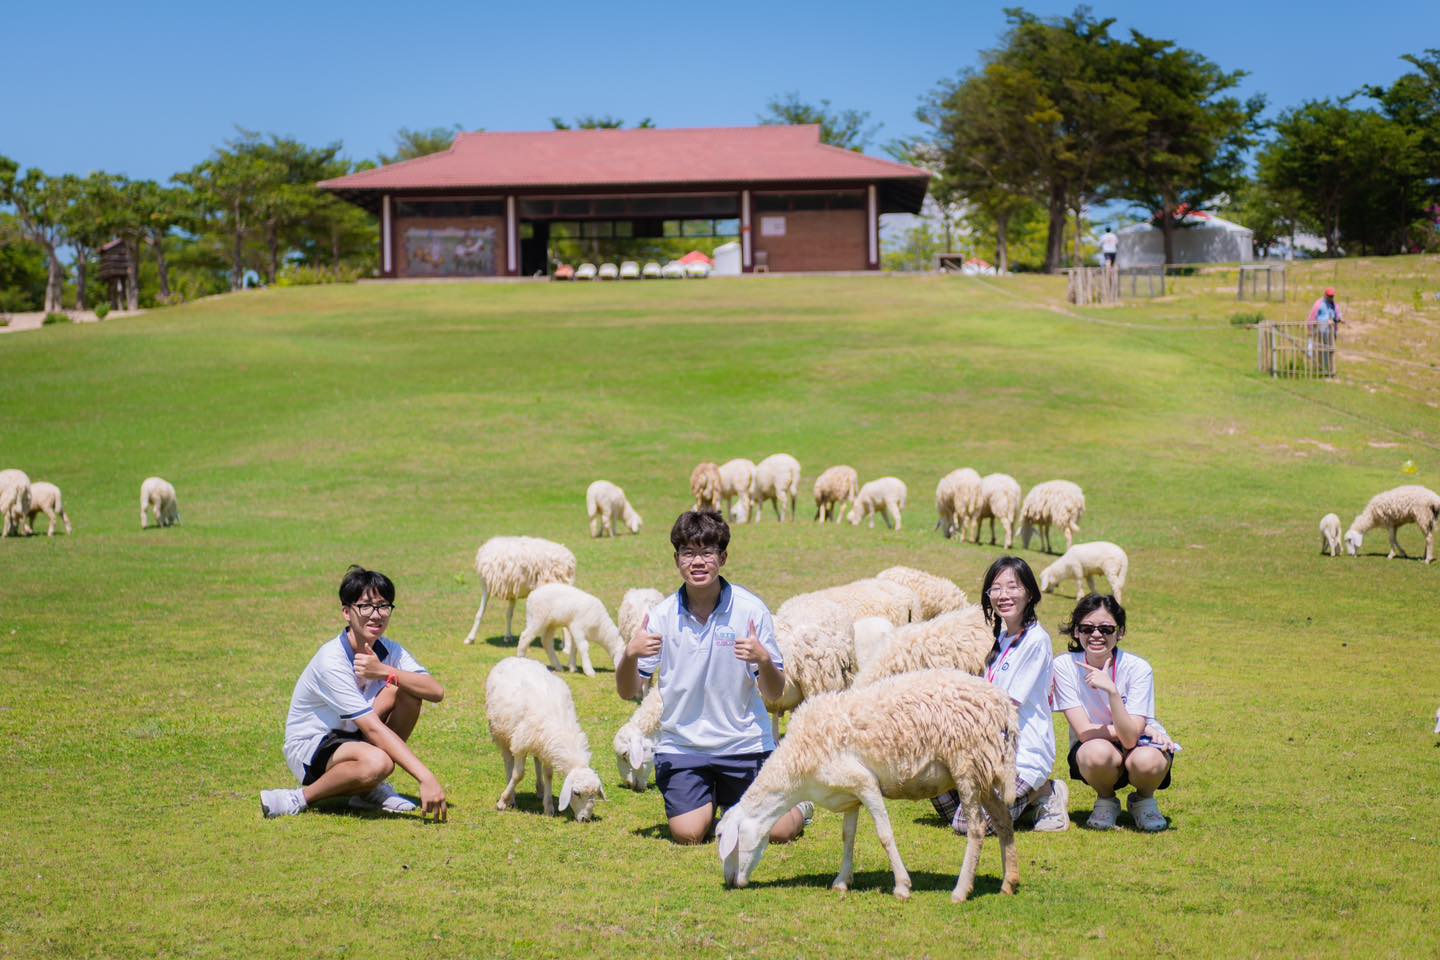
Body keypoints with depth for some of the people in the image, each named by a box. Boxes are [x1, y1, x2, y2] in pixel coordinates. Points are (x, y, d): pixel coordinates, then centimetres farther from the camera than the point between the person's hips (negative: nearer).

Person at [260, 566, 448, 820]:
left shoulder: (389, 651, -4)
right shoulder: (331, 661, -26)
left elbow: (436, 692, -17)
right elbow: (373, 727, -31)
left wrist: (386, 672, -32)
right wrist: (426, 777, -37)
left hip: (352, 737, 7)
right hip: (309, 747, -7)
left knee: (407, 689, -14)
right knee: (376, 763, -37)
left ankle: (370, 790, -5)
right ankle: (301, 798, -11)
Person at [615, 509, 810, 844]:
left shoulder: (750, 610, -9)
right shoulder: (663, 615, -5)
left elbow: (774, 692, -5)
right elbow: (628, 691, -1)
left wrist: (764, 660, -25)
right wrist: (630, 655, -21)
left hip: (744, 742, -1)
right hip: (681, 745, 1)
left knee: (777, 832, -6)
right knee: (688, 834, -13)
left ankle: (799, 804, 30)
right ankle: (709, 802, 22)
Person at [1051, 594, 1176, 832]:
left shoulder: (1137, 669, -18)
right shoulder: (1065, 665, -15)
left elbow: (1130, 738, -27)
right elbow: (1084, 731, -17)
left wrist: (1111, 690, -38)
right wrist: (1140, 729, -18)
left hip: (1141, 744, 0)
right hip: (1091, 748, 0)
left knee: (1146, 761, -36)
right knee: (1098, 752, -36)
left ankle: (1144, 801, 2)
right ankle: (1105, 801, -1)